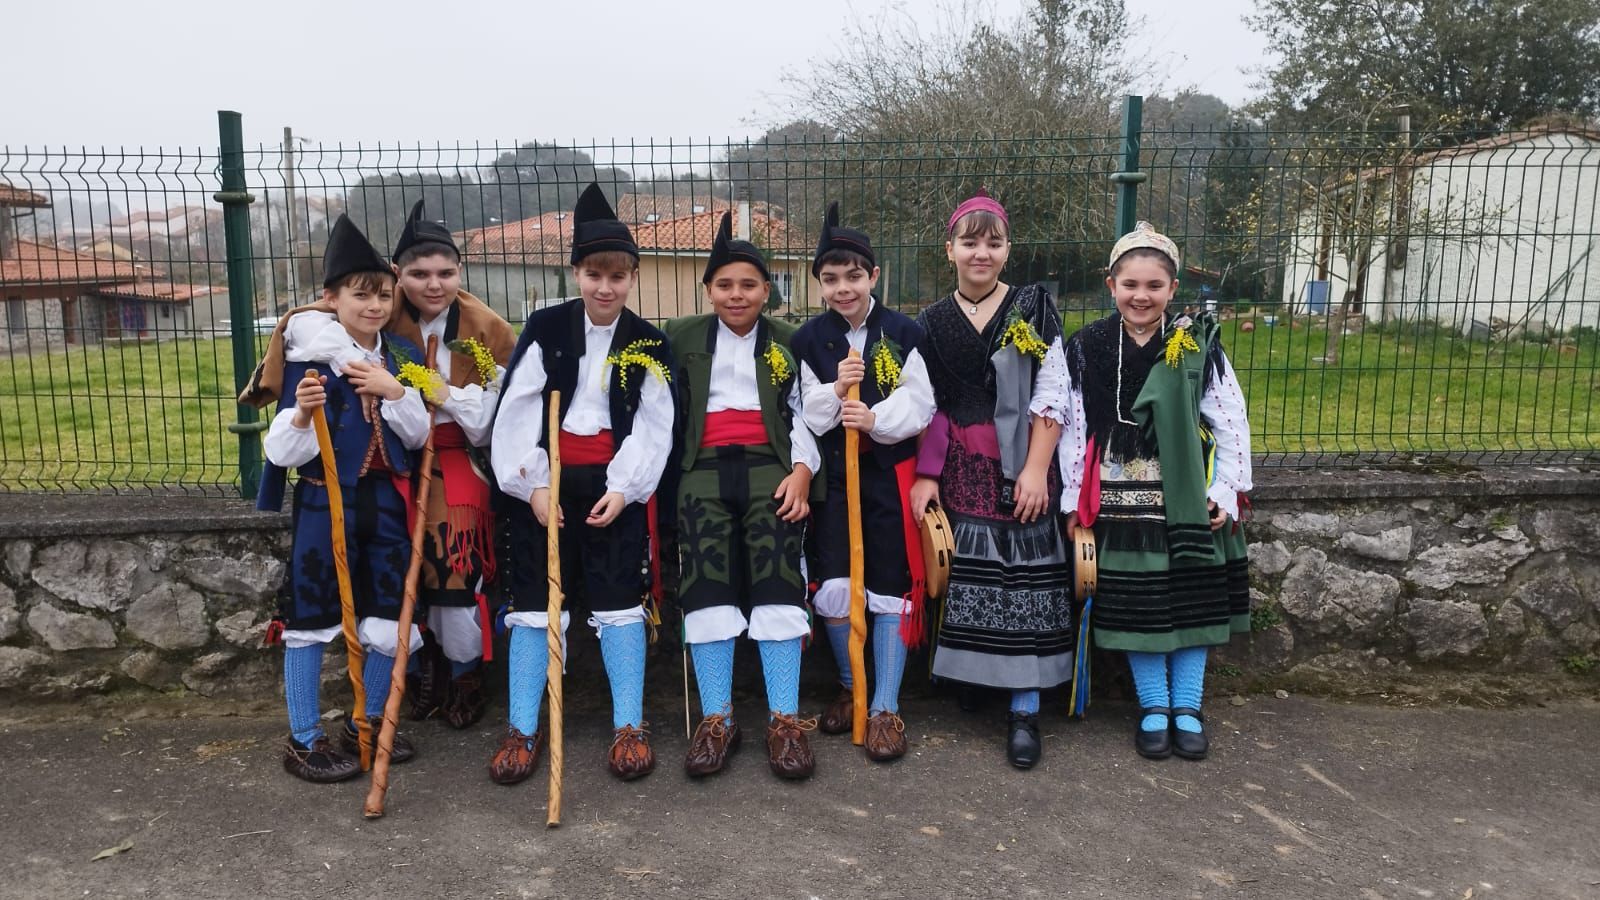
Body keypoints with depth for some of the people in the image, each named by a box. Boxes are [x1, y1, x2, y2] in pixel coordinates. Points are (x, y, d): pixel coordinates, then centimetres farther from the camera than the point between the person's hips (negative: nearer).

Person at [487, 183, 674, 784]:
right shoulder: (544, 330, 0)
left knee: (619, 596, -2)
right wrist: (532, 485, -11)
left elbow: (653, 426, 0)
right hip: (544, 480, 0)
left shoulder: (649, 344, 3)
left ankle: (629, 726, 7)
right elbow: (515, 412, -4)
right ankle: (523, 730, 11)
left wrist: (623, 488, -12)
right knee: (534, 597, 2)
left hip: (615, 484, 0)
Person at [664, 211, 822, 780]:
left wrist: (802, 472, -7)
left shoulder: (789, 343, 17)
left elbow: (802, 415, 9)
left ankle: (785, 721, -18)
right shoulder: (682, 337, 19)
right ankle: (716, 720, -14)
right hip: (704, 464, 1)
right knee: (706, 576, -20)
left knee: (777, 574, -20)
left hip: (769, 464, 0)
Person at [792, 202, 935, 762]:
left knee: (891, 586, 0)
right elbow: (800, 417, 1)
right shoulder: (808, 340, 4)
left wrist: (876, 420, -23)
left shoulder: (904, 334, -1)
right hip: (832, 475, 2)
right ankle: (850, 687, 24)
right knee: (832, 586, -1)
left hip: (891, 473, -1)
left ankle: (886, 708, 11)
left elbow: (919, 406, -6)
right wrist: (834, 390, -17)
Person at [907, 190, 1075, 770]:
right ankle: (960, 679, 19)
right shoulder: (932, 324, 10)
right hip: (958, 470, 2)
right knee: (961, 576, 2)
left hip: (1018, 467, -2)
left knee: (1024, 580, -3)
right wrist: (925, 475, -2)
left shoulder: (1034, 310, 2)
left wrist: (1036, 469, -12)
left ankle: (1024, 709, 4)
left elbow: (1052, 397, -3)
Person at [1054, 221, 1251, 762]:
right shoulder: (1086, 351, -2)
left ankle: (1187, 708, 22)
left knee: (1192, 598, 7)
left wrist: (1225, 491, -4)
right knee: (1133, 604, 5)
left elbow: (1232, 424, 0)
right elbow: (1072, 429, 0)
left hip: (1186, 499, 1)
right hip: (1121, 501, 0)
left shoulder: (1199, 346, -2)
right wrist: (1075, 502, -2)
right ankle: (1153, 708, 20)